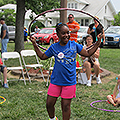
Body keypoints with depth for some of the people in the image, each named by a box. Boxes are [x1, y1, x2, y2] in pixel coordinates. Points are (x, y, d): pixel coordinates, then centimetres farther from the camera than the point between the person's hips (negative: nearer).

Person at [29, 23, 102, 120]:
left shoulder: (74, 45, 0)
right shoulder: (53, 47, 1)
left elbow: (88, 53, 6)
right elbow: (42, 56, 14)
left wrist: (97, 44, -3)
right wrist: (35, 45, 7)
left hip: (69, 82, -1)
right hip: (55, 81, 1)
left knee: (66, 106, 4)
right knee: (49, 104, 7)